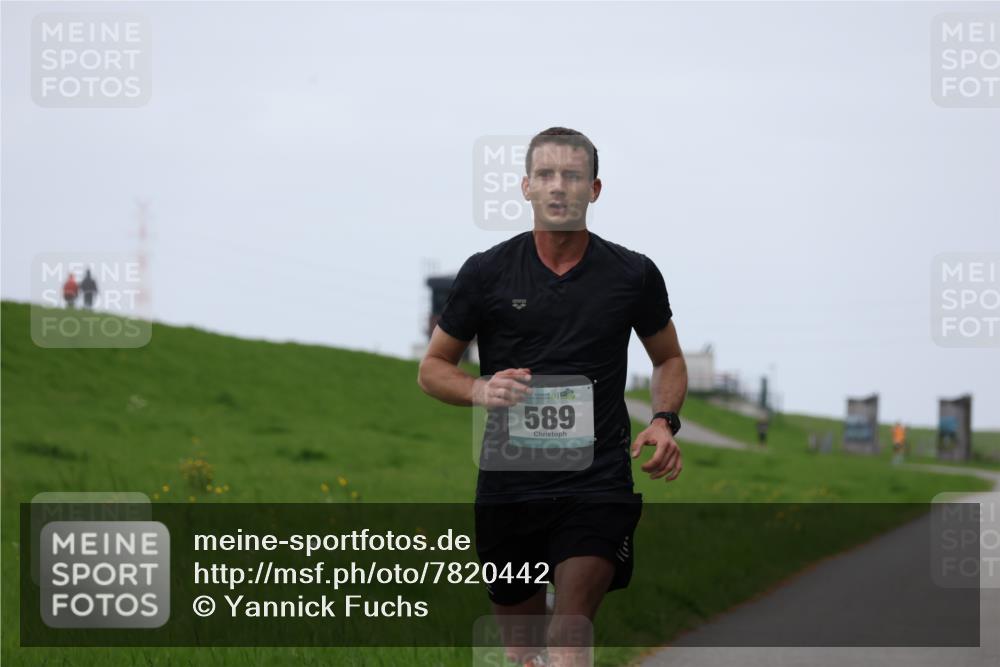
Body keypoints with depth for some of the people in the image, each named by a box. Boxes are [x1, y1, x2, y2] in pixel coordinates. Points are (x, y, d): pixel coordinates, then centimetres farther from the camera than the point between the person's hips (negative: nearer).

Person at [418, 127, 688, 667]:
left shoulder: (634, 274, 4)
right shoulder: (487, 272, 2)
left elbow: (668, 360, 20)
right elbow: (432, 368, 10)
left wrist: (664, 422, -1)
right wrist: (480, 390, -13)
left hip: (597, 482, -2)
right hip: (509, 484, 2)